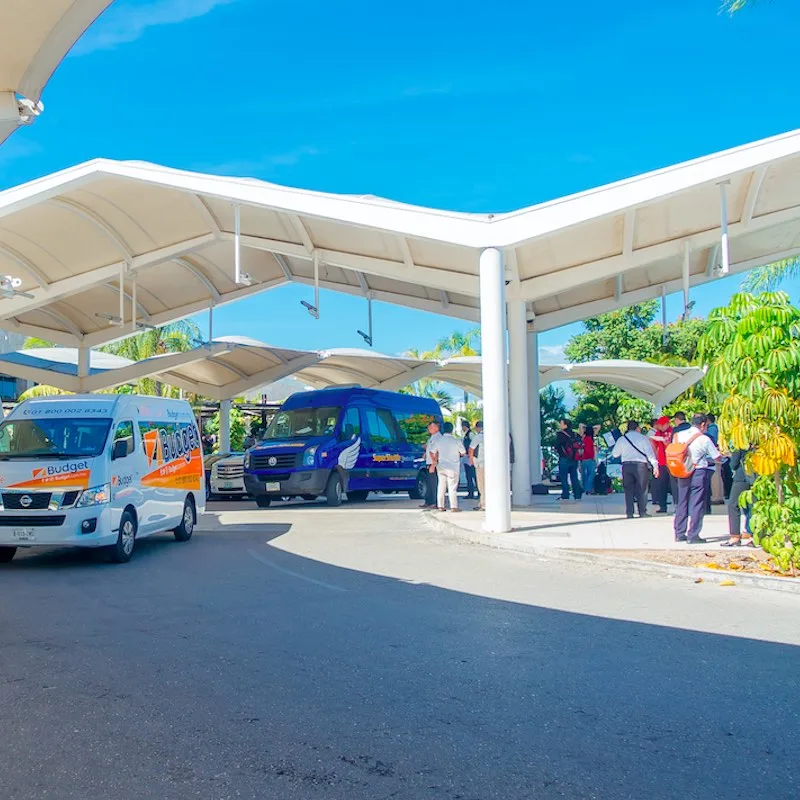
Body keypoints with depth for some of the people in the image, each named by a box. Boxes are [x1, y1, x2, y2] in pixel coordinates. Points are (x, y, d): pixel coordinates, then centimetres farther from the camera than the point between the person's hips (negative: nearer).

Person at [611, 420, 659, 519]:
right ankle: (642, 512, 0)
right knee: (642, 489, 4)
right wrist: (655, 466, -4)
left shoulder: (621, 439, 9)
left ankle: (629, 513, 0)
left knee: (628, 490, 5)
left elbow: (614, 454, 12)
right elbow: (650, 453, -3)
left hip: (626, 465, 2)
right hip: (640, 465, -2)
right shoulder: (643, 438, 3)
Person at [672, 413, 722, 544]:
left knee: (682, 502, 13)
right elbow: (718, 458, -4)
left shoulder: (678, 435, 3)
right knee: (697, 504, 0)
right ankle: (693, 536, -2)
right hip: (699, 472, -5)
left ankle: (679, 534, 17)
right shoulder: (704, 439, -11)